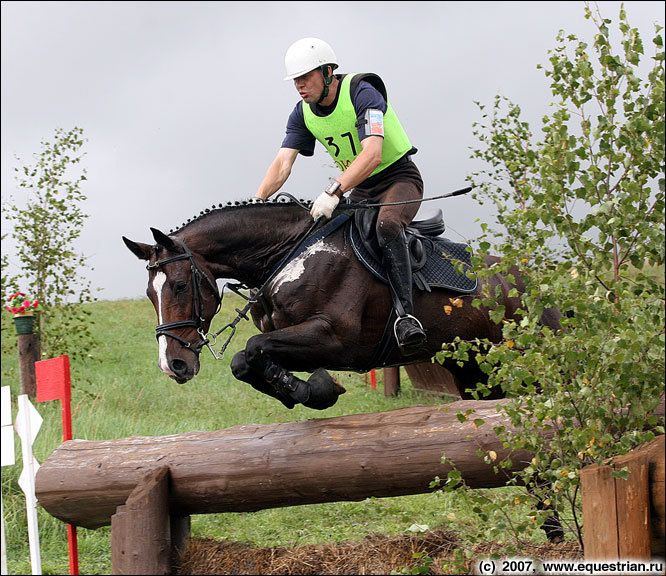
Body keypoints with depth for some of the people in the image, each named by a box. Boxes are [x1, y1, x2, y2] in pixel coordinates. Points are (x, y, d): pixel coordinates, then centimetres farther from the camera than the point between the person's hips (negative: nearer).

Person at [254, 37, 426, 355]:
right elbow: (282, 164, -8)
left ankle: (405, 314, -43)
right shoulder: (303, 113, -2)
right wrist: (257, 202, -27)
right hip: (360, 190, 8)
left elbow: (372, 154, -35)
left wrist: (334, 191, -46)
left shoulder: (362, 93, -23)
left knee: (386, 225, -36)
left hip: (399, 178, -8)